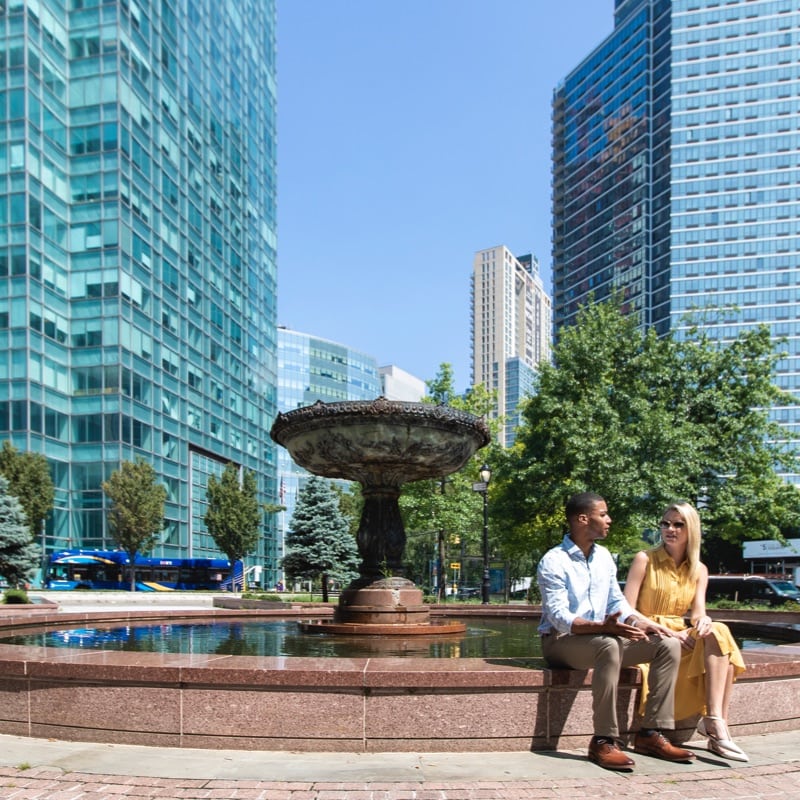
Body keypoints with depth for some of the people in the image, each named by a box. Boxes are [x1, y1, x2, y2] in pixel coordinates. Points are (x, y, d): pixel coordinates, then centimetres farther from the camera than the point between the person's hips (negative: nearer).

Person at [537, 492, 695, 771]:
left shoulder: (604, 556, 11)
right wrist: (602, 626, -39)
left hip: (603, 636, 8)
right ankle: (604, 741, -35)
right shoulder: (554, 561, -15)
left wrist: (638, 622, -6)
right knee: (609, 646, -40)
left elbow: (617, 601, 16)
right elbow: (559, 617, -24)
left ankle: (651, 733, -7)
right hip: (561, 640, -8)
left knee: (668, 645, -6)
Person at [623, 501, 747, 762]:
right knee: (717, 638, -26)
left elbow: (698, 612, 0)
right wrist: (667, 632, -19)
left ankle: (716, 723, -33)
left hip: (681, 637, 5)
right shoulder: (645, 559, -3)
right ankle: (716, 725, -31)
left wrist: (703, 621, -24)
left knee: (719, 633, -27)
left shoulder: (699, 570, 11)